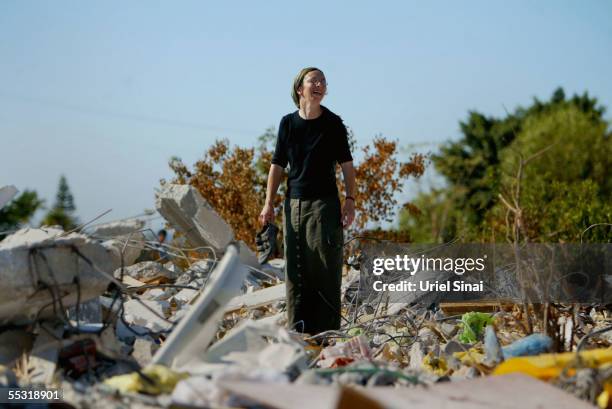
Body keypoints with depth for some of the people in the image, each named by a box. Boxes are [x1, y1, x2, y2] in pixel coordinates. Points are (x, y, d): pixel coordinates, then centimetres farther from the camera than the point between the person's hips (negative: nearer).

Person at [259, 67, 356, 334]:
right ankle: (298, 330, 8)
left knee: (326, 269, -6)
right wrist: (269, 203, 6)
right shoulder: (288, 123, 8)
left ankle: (326, 332, -3)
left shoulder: (333, 123, 2)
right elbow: (277, 165, 12)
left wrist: (350, 199, -5)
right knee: (295, 270, 3)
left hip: (325, 203, -3)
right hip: (294, 203, 3)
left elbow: (346, 165, 4)